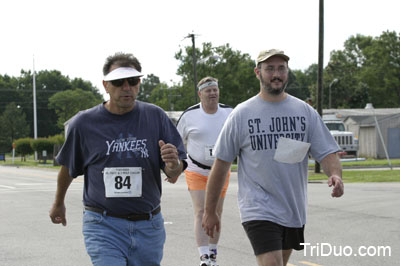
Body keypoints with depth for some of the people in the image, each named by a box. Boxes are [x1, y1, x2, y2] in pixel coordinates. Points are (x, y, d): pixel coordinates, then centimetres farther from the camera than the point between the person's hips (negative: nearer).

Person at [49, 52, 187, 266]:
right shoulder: (84, 123, -2)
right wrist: (59, 203, 27)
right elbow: (68, 168, 15)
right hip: (103, 226, -2)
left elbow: (174, 175, 1)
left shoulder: (155, 117, 1)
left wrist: (173, 165, -23)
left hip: (148, 226, 2)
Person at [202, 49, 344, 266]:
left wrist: (335, 174, -23)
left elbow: (326, 152, 2)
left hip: (294, 211, 4)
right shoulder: (241, 114, -3)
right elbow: (221, 164, 1)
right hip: (259, 212, -4)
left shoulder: (305, 112, 5)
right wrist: (210, 211, 3)